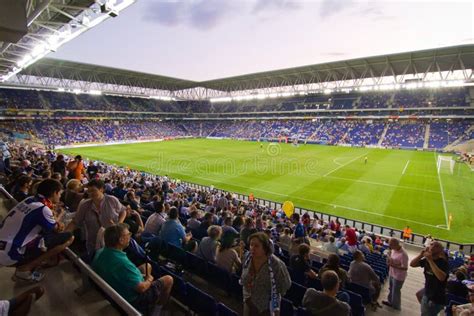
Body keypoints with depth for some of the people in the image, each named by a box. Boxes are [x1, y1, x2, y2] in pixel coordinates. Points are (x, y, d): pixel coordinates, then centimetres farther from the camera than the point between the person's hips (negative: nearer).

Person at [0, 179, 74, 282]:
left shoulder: (29, 200, 5)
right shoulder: (42, 209, -19)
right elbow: (57, 230, 0)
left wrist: (57, 223, 7)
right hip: (10, 254, -9)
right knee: (69, 238, -13)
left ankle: (24, 266, 13)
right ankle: (25, 269, -4)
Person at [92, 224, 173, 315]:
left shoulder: (100, 252, -13)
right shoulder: (123, 263, -40)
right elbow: (141, 288, -31)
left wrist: (141, 276, 6)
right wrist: (149, 279, -8)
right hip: (133, 299, -8)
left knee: (147, 266, 23)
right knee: (168, 280, 6)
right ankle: (161, 305, 33)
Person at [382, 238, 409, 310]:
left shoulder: (403, 254, -30)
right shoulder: (393, 250, -5)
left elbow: (405, 268, -26)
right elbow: (390, 260, 9)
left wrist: (393, 265, -28)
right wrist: (388, 258, -12)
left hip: (398, 276, -7)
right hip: (391, 273, 7)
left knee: (396, 291, 13)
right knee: (391, 289, 25)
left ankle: (396, 306, 34)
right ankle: (390, 301, 45)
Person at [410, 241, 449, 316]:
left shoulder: (443, 262, -21)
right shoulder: (426, 260, -3)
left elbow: (441, 277, -38)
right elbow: (412, 264, -4)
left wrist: (430, 260, -36)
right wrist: (421, 254, -17)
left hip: (437, 299, -5)